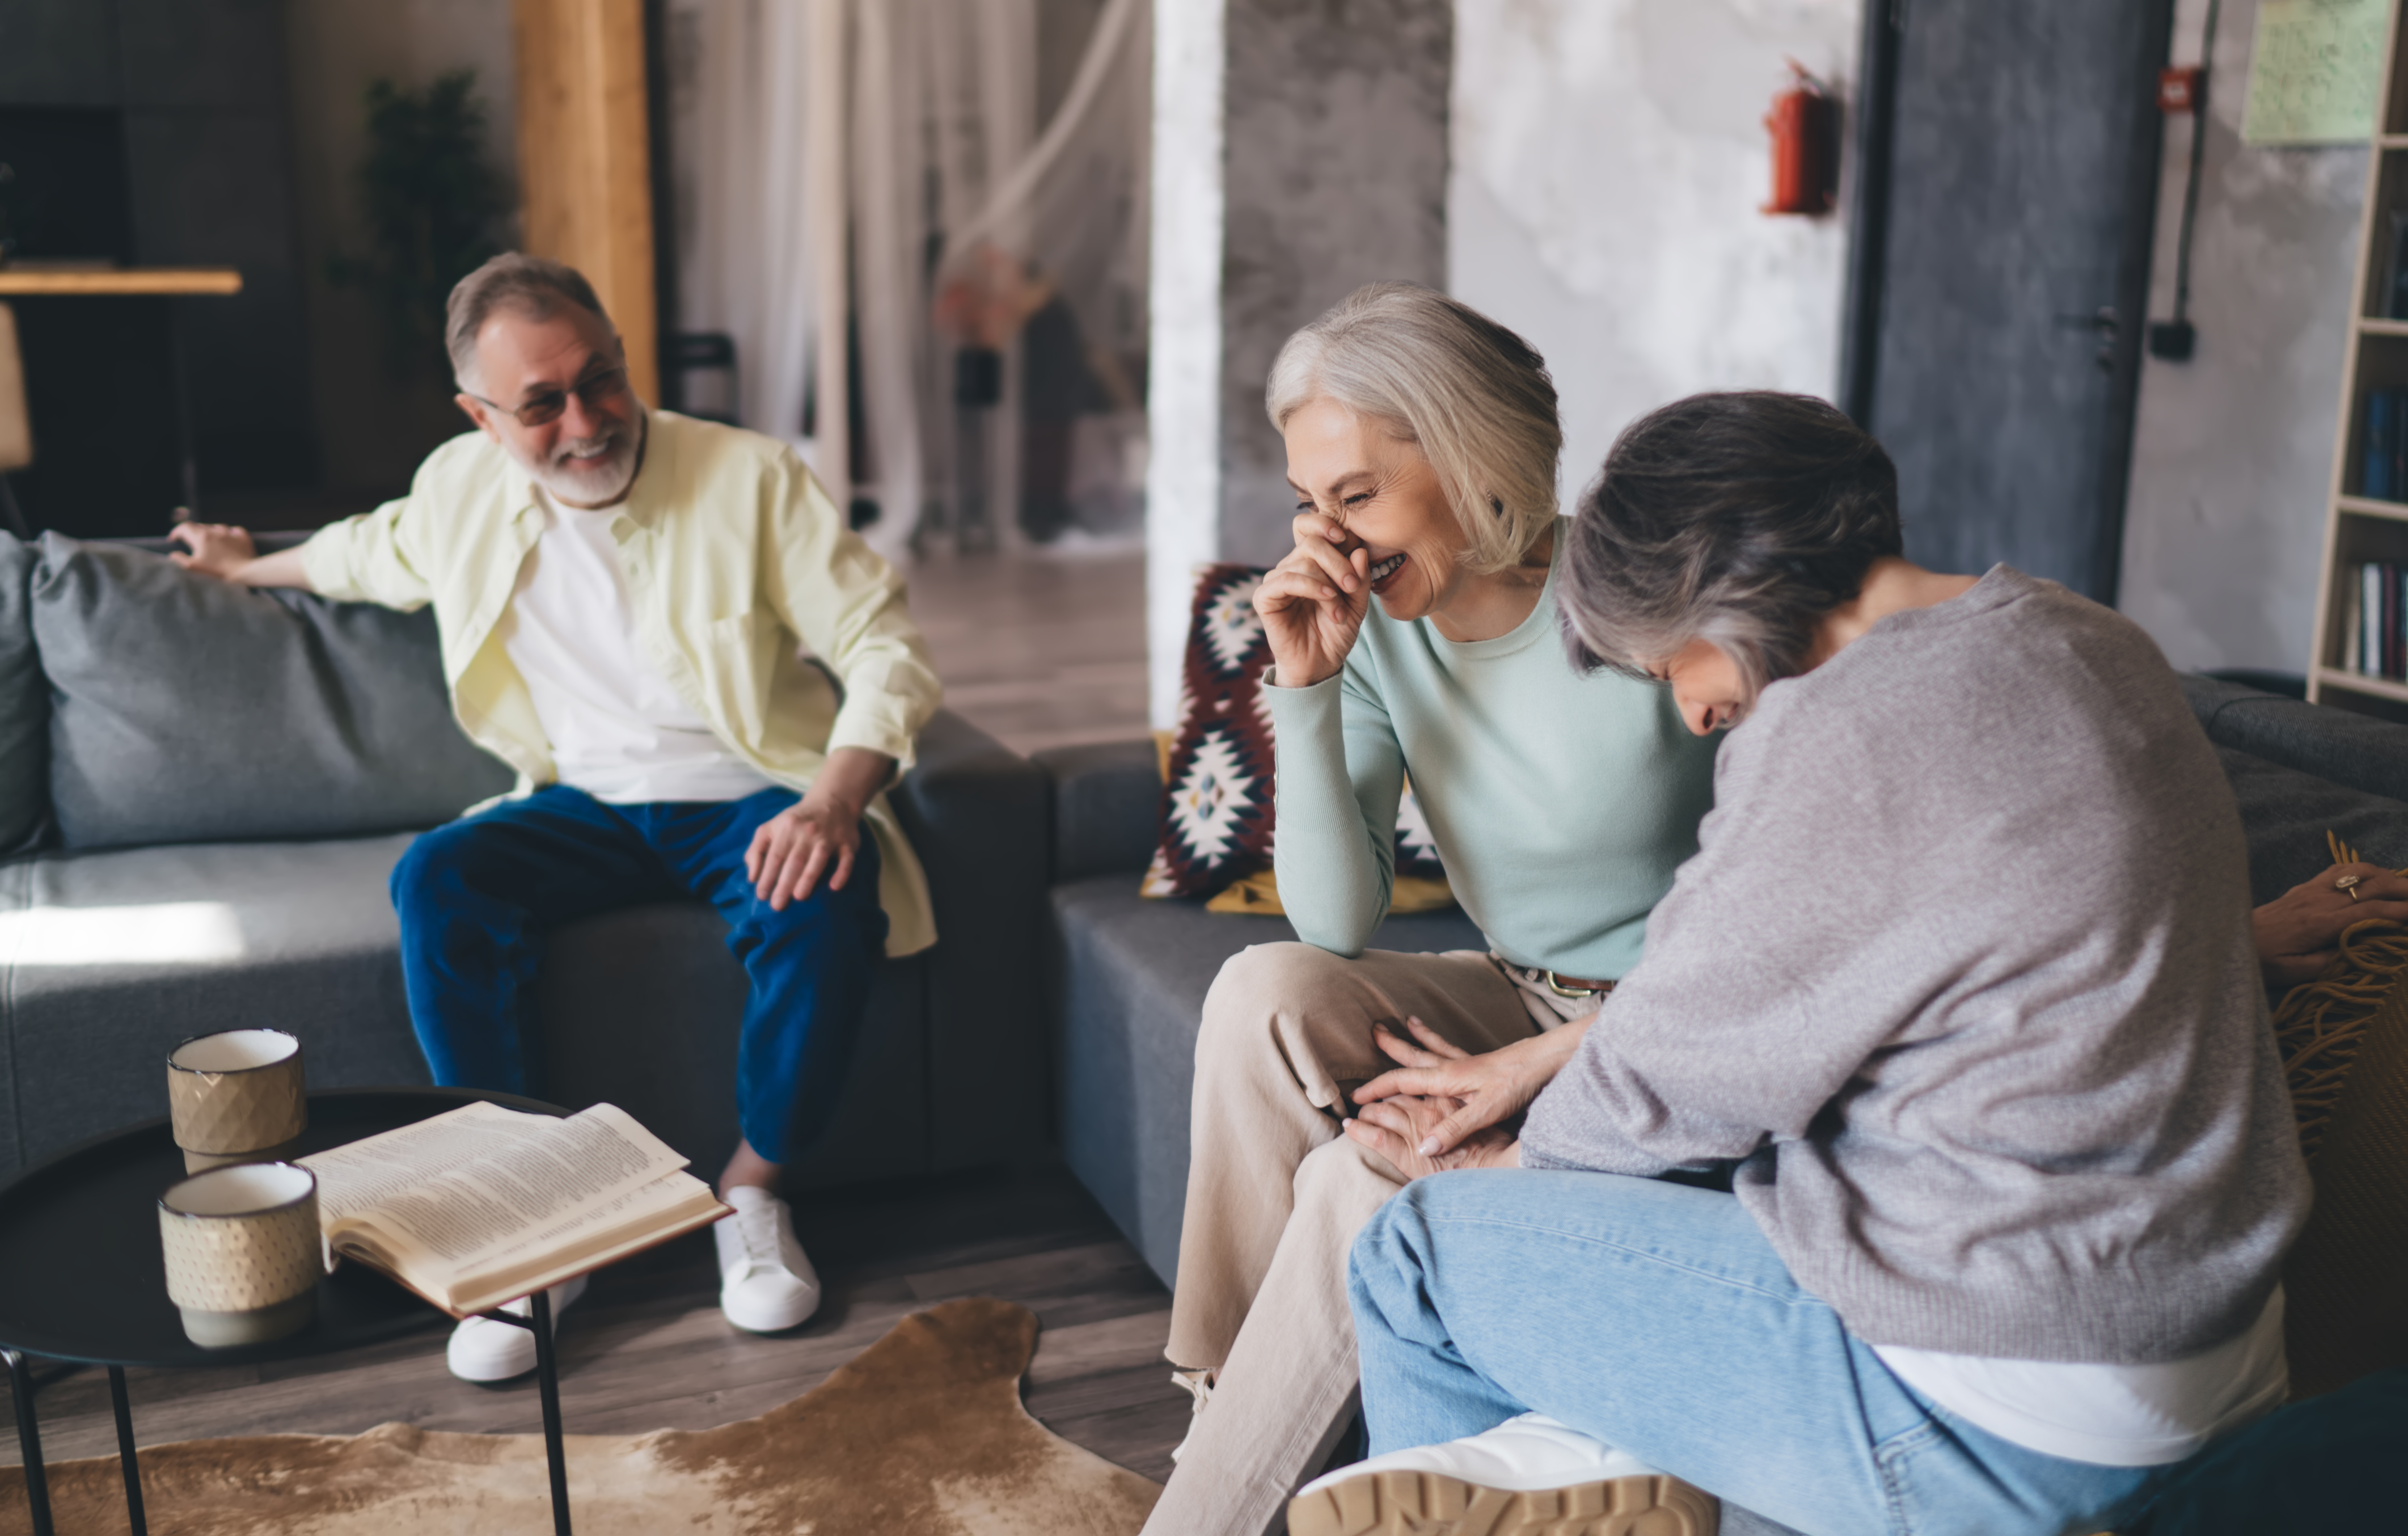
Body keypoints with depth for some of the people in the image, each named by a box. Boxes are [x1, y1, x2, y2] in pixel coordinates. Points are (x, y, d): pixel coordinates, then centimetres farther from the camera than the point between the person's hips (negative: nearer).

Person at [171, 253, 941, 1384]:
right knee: (436, 881, -25)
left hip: (749, 799, -3)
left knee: (828, 902, -35)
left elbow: (886, 650, -16)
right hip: (584, 805, 4)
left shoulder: (751, 477, -13)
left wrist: (832, 802, -32)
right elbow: (375, 553, 27)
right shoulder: (459, 489, 1)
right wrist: (250, 567, 42)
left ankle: (753, 1189, -10)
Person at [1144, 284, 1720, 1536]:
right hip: (1519, 1002, 5)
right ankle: (1232, 1412, -11)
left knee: (1360, 1185, -25)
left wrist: (1536, 1064, -18)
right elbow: (1338, 925, -6)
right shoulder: (1376, 631, -3)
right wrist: (1304, 692, -17)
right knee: (1267, 994, -22)